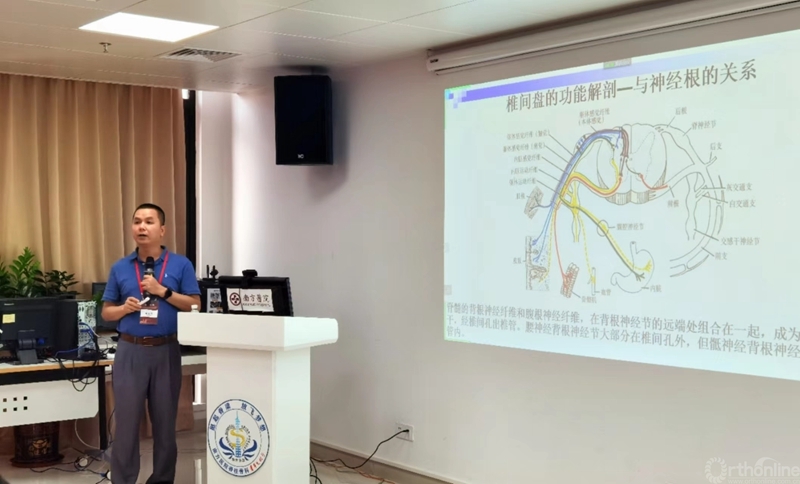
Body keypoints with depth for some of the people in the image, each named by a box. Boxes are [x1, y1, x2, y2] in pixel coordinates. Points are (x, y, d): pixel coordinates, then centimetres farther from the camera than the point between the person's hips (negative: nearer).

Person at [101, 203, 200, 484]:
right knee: (126, 421, 1)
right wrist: (125, 308, -10)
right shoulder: (120, 268, 8)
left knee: (165, 421, 7)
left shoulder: (181, 265, 3)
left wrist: (163, 291, -12)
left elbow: (195, 306, -2)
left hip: (166, 351, -1)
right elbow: (106, 312, 11)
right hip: (130, 351, 1)